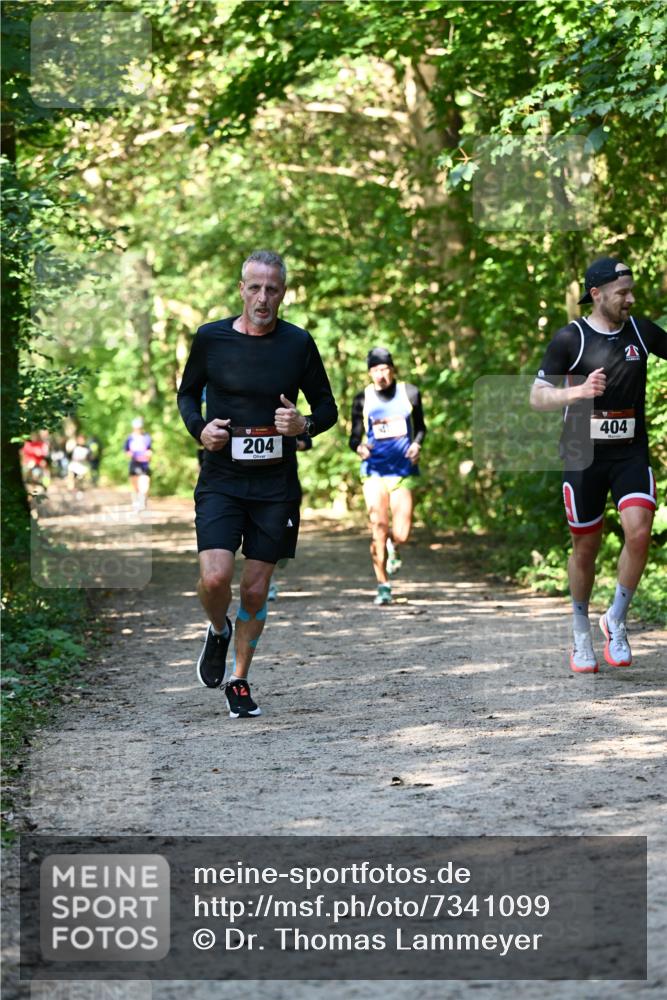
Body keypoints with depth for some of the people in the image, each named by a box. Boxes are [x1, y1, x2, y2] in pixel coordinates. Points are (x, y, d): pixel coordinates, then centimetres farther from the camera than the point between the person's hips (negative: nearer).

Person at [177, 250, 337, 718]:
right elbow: (187, 393, 15)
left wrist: (306, 425, -13)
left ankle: (239, 679, 26)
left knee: (256, 591, 6)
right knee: (215, 578, -18)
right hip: (221, 480, -1)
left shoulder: (298, 343, 0)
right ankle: (218, 632, 17)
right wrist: (199, 428, -6)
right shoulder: (211, 337, -1)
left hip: (276, 486, 1)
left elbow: (327, 407, 9)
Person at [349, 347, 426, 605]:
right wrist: (358, 447, -15)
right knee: (378, 528, -9)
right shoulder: (363, 400, 2)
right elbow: (355, 437, 7)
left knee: (401, 534, -7)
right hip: (374, 471, 0)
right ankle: (383, 585, 3)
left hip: (403, 471, 0)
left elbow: (421, 427, 16)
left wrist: (417, 444, -4)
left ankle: (394, 546, 32)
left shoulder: (409, 393, 4)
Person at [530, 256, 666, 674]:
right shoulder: (570, 338, -7)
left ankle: (616, 620, 1)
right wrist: (578, 391, -23)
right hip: (584, 454, -2)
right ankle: (581, 633, 28)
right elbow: (537, 396, -6)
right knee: (586, 548, 7)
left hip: (632, 453, 2)